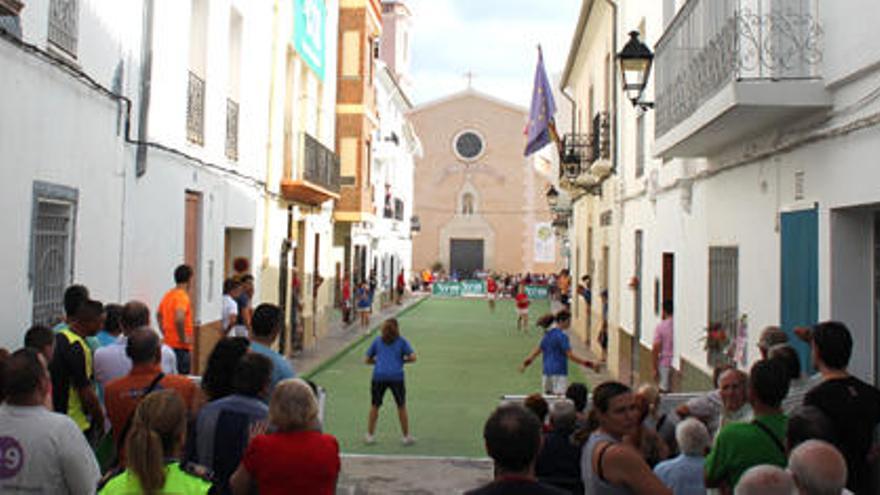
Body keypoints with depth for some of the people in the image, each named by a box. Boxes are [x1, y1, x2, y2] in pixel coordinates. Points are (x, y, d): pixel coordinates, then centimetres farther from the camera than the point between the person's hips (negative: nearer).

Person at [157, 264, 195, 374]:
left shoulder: (168, 295, 11)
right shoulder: (183, 296, -17)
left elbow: (159, 315, 25)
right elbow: (179, 319, -31)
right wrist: (183, 338, -21)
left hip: (169, 343, 9)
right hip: (181, 348, -9)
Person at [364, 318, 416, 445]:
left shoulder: (377, 341, 13)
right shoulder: (401, 341, 8)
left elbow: (368, 360, 15)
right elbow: (413, 357, -2)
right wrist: (401, 360, 14)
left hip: (379, 376, 1)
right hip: (396, 376, -1)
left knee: (374, 406, 16)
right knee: (401, 407, 12)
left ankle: (370, 435, 20)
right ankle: (406, 437, 18)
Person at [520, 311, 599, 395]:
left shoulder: (548, 335, 11)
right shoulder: (562, 336, -12)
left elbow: (537, 350, 17)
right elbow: (570, 356, -15)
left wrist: (525, 363, 29)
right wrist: (590, 364, -14)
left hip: (547, 371, 8)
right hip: (559, 373, -8)